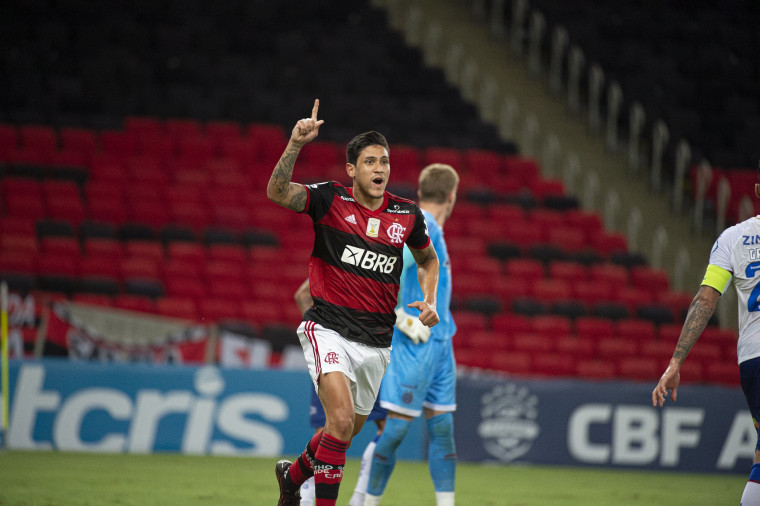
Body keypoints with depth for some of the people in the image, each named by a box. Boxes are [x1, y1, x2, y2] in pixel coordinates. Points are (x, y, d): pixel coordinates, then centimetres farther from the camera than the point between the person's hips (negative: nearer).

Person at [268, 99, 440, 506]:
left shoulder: (407, 215, 3)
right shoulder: (330, 200, -8)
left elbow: (428, 259, 21)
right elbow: (277, 192, -24)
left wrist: (429, 301, 4)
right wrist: (296, 144, -38)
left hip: (376, 341, 5)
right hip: (329, 330, -5)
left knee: (350, 429, 17)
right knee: (341, 420, -24)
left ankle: (293, 473, 45)